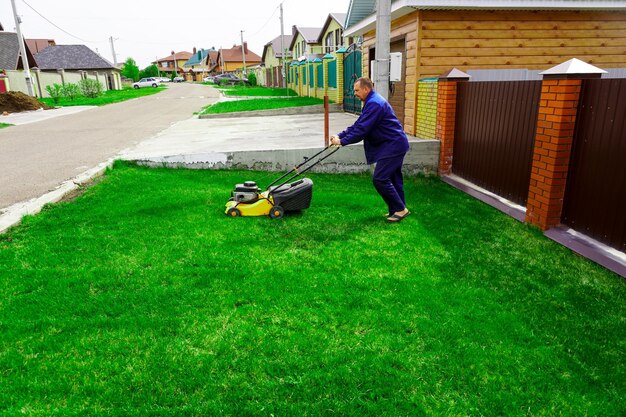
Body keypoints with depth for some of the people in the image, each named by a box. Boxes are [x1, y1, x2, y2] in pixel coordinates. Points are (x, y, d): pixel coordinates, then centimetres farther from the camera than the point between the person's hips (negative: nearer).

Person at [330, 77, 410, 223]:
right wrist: (340, 136, 7)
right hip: (395, 144, 11)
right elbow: (357, 124, 16)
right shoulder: (371, 102, 16)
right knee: (393, 178, 14)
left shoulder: (374, 104, -18)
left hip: (393, 145, -11)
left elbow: (362, 129, -24)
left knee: (379, 179, -10)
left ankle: (400, 209, -1)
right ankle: (399, 209, 23)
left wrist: (342, 141, -18)